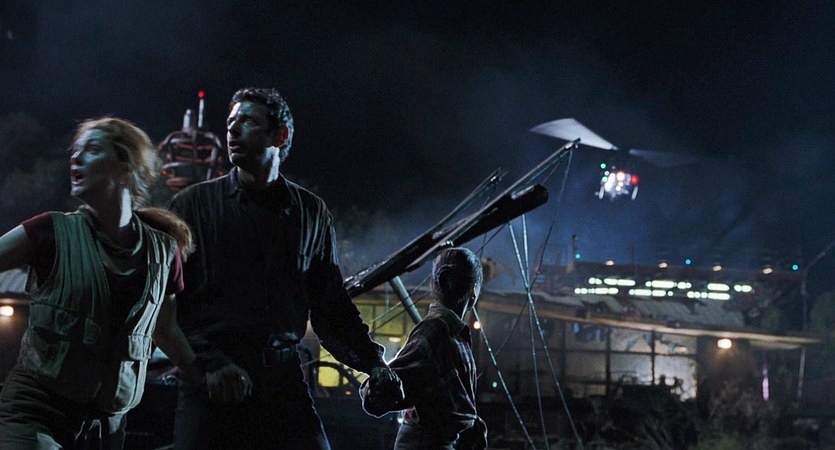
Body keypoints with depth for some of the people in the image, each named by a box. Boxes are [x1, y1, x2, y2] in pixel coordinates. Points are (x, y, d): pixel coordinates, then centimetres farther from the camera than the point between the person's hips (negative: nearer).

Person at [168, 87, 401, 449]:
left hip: (283, 380, 1)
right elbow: (168, 303, 0)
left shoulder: (310, 213, 13)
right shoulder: (195, 204, 6)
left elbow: (331, 304, 16)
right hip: (211, 383, -1)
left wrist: (372, 362, 3)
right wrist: (211, 363, -12)